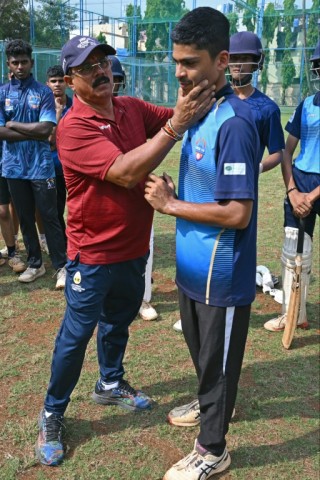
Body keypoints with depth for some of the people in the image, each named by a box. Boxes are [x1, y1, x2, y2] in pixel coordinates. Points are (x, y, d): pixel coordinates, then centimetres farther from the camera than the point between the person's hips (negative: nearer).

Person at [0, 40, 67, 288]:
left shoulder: (44, 92, -1)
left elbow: (46, 129, -12)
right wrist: (34, 133, -10)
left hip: (41, 166, -3)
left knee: (50, 217, 0)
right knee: (25, 218, 11)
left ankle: (62, 266, 8)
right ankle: (35, 264, 24)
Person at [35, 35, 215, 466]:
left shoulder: (133, 108, 0)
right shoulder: (73, 128, -22)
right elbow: (126, 173, -31)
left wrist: (197, 102, -18)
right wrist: (177, 124, -34)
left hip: (134, 247, 7)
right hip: (93, 254, -6)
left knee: (119, 321, 24)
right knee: (77, 334, 6)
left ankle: (110, 384, 48)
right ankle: (52, 415, 26)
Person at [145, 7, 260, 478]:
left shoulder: (234, 122, -24)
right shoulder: (199, 112, 5)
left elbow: (237, 213, -27)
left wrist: (171, 205, -18)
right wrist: (173, 192, -3)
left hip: (221, 274, -9)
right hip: (193, 266, 9)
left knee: (216, 359, 10)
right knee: (200, 350, 27)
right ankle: (210, 406, 52)